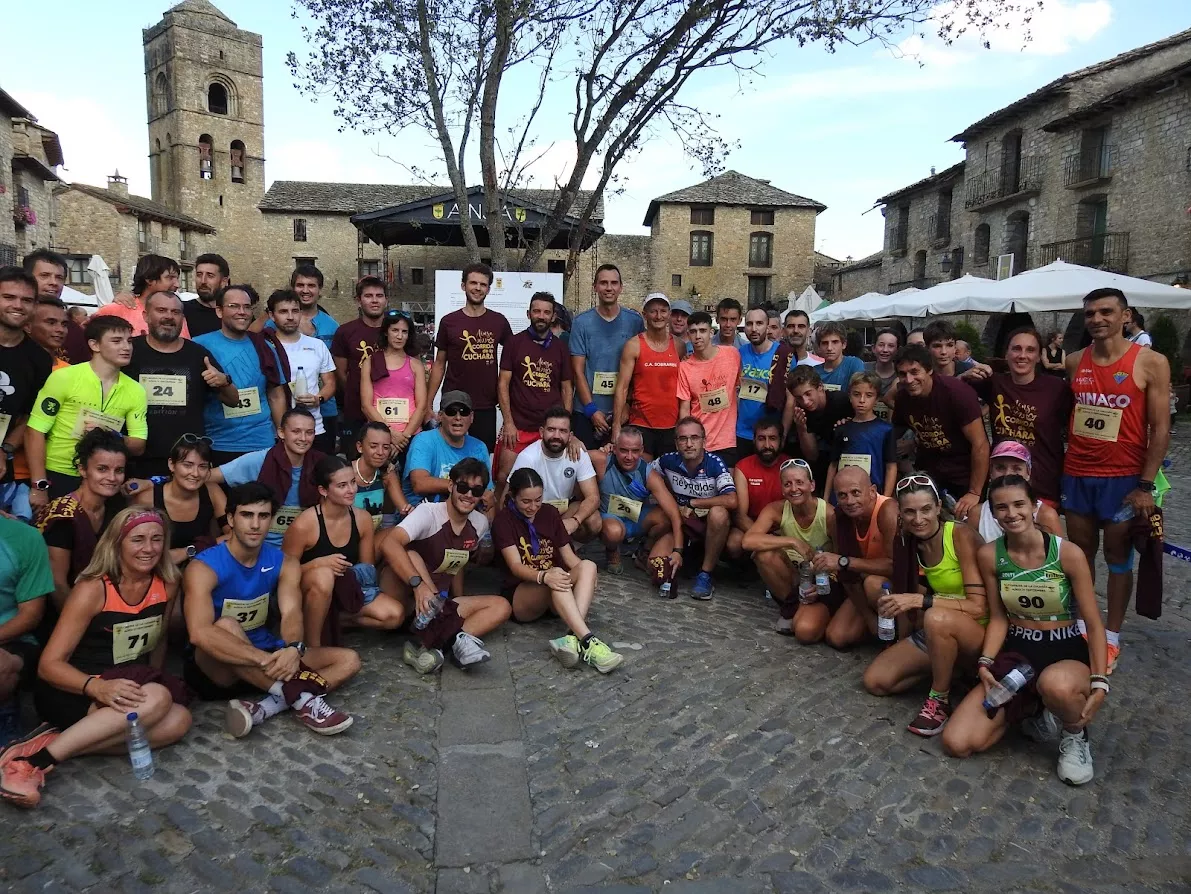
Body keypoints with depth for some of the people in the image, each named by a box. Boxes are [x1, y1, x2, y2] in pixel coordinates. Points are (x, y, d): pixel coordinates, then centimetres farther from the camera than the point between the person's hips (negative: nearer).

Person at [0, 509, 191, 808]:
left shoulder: (167, 585, -2)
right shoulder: (92, 590, -16)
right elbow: (49, 664, -19)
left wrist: (150, 685, 3)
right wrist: (97, 687, -35)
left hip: (128, 686, 6)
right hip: (71, 692, -5)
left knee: (178, 721, -25)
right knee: (157, 699, -33)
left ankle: (58, 738, -20)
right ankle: (36, 758, -30)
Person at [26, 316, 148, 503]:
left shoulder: (135, 391, 0)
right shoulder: (63, 377, -9)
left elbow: (138, 447, 2)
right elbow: (35, 431, -10)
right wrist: (39, 487, -15)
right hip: (56, 477, -3)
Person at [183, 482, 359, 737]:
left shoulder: (284, 563, -2)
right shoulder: (204, 567, -18)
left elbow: (291, 612, -19)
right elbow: (199, 633, -34)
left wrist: (294, 649, -42)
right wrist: (265, 660, -44)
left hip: (265, 656, 5)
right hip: (215, 667, -5)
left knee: (348, 660, -10)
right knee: (226, 626, -37)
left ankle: (268, 707, -30)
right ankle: (300, 696, -34)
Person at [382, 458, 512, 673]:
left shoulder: (480, 524, 2)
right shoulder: (428, 512, -16)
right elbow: (390, 544, -33)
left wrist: (460, 606, 7)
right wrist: (418, 583, -45)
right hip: (407, 598, -6)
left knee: (502, 606, -10)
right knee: (411, 556, -32)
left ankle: (433, 646, -32)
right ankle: (455, 637, -37)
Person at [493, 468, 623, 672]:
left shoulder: (549, 512, 10)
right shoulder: (503, 521, -5)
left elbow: (568, 556, 6)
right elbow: (516, 566, -18)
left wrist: (588, 581, -16)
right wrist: (544, 576, -40)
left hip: (557, 598, 5)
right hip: (521, 594, -4)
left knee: (588, 565, -26)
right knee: (554, 579, -36)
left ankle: (573, 638, -45)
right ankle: (587, 642, -48)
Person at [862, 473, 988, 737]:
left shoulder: (961, 536, -22)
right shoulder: (909, 543, -2)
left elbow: (979, 607, -27)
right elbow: (921, 597, 4)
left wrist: (919, 601, -33)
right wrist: (895, 604, -15)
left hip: (979, 633, -6)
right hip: (937, 633, 6)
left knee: (937, 618, -39)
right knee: (875, 681, -6)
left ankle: (940, 700, -16)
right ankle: (945, 668, 13)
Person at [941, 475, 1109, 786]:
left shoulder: (1068, 553, -14)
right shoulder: (989, 555, -5)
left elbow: (1094, 624, -8)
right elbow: (998, 618, 4)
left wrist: (1100, 683, -19)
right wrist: (985, 663, -12)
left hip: (1067, 652, -3)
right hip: (1015, 651, 3)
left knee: (1057, 686, -45)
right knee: (957, 744, -13)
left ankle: (1075, 733, -6)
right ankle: (1030, 708, 13)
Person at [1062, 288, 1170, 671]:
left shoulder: (1151, 362, -7)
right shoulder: (1074, 362, 4)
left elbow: (1160, 428, -8)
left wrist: (1145, 485, -12)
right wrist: (1058, 468, 5)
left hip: (1123, 477, -3)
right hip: (1076, 475, 3)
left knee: (1117, 556, 7)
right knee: (1080, 553, 12)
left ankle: (1111, 638, 18)